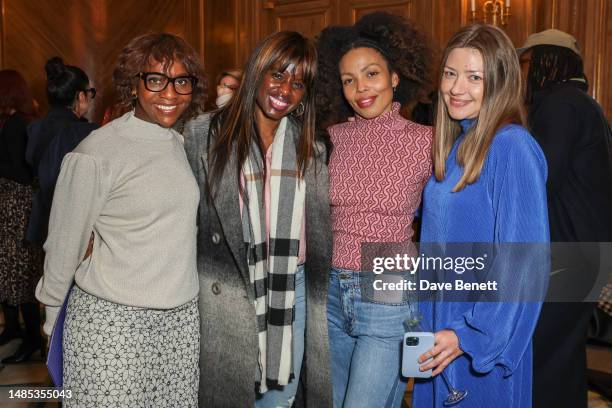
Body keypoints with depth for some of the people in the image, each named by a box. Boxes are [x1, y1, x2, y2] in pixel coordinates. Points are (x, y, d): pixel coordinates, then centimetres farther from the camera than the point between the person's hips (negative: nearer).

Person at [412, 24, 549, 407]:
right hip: (439, 321, 7)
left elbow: (525, 262, -20)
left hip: (488, 334, -7)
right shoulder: (455, 145, 6)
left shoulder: (512, 148, -18)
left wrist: (471, 334, -19)